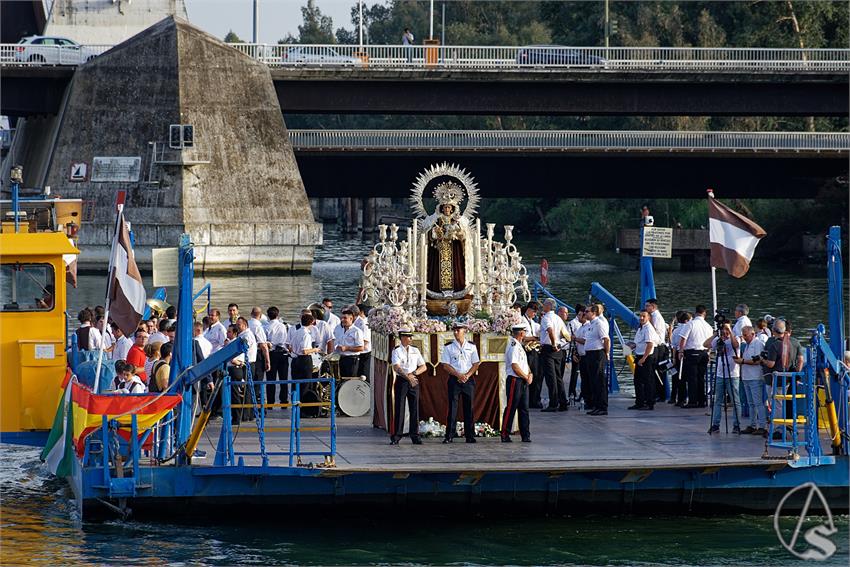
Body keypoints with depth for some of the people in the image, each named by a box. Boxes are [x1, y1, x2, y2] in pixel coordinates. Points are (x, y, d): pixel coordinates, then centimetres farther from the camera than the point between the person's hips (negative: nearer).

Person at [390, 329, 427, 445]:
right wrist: (408, 377, -27)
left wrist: (414, 373, -7)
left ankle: (415, 436, 7)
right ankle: (396, 437, -1)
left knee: (414, 409, 3)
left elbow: (424, 367, 12)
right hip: (401, 381, -4)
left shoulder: (415, 351, 13)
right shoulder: (396, 351, -1)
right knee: (399, 409, -4)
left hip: (414, 381, 4)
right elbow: (396, 367, -14)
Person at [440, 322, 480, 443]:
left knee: (469, 407, 1)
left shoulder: (471, 347, 9)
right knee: (452, 407, -5)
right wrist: (459, 375, -12)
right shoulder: (449, 347, 4)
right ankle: (449, 435, -4)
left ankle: (470, 436, 5)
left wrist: (467, 375, -9)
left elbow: (475, 364, 7)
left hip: (469, 379, 1)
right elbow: (445, 365, -1)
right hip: (454, 379, -1)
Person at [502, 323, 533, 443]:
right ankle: (505, 435, -2)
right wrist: (527, 377, -10)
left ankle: (526, 436, 10)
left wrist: (530, 374, 3)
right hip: (514, 380, -10)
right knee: (511, 407, -6)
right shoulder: (513, 346, -13)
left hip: (523, 381, 10)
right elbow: (515, 366, -19)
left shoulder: (519, 346, 17)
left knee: (524, 409, 8)